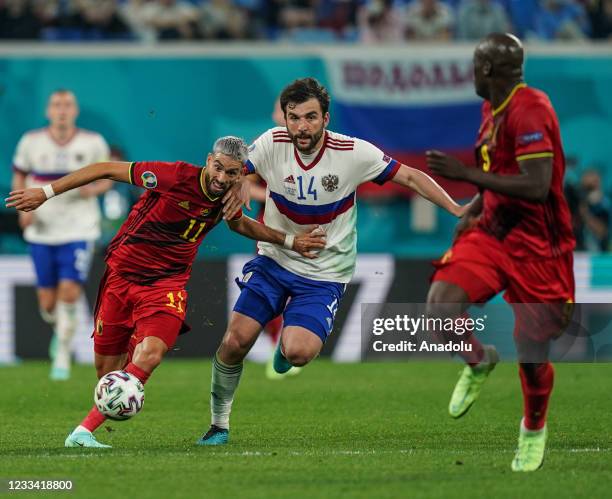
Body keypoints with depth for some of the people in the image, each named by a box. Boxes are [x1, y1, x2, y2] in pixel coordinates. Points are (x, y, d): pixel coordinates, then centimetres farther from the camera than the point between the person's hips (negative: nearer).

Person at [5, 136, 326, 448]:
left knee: (150, 354, -25)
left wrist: (288, 241, 21)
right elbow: (106, 170, -14)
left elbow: (240, 224, 26)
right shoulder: (176, 176, -19)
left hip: (167, 283, 2)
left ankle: (84, 430, -24)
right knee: (107, 370, 3)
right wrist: (46, 192, -15)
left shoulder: (227, 198, -2)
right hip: (122, 273, -2)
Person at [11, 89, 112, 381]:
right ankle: (60, 329, 40)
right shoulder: (31, 142, 0)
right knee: (48, 304, 4)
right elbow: (19, 178, 13)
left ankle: (62, 357, -2)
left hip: (79, 231, -2)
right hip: (41, 233, 2)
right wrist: (24, 208, -3)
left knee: (69, 293, -17)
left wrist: (93, 189, -13)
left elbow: (106, 179, 9)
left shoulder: (93, 143, -2)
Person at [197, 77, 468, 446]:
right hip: (274, 260, 2)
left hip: (325, 274, -2)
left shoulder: (354, 153, -17)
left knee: (298, 352, -23)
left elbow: (410, 177, -6)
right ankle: (219, 423, 15)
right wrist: (239, 186, -20)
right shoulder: (272, 144, -12)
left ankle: (290, 337, 17)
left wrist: (456, 209, -13)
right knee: (235, 342, -9)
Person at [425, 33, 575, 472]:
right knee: (442, 301, -19)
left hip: (536, 247, -7)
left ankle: (534, 428, 31)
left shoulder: (529, 111, -21)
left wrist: (465, 174, -28)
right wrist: (475, 208, 12)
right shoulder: (492, 108, 9)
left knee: (532, 353, 2)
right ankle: (479, 362, 12)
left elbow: (536, 188, -29)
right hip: (492, 233, 7)